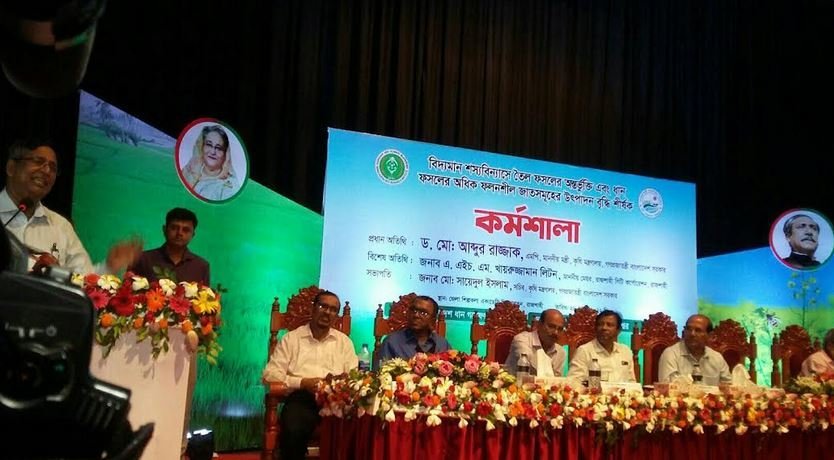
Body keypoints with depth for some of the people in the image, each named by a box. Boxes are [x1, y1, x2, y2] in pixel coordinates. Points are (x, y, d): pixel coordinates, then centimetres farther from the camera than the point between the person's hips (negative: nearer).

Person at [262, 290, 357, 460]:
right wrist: (302, 382, -9)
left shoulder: (344, 341, 21)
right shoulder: (291, 338, 13)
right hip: (302, 398, -1)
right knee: (293, 431, -35)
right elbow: (270, 374, 5)